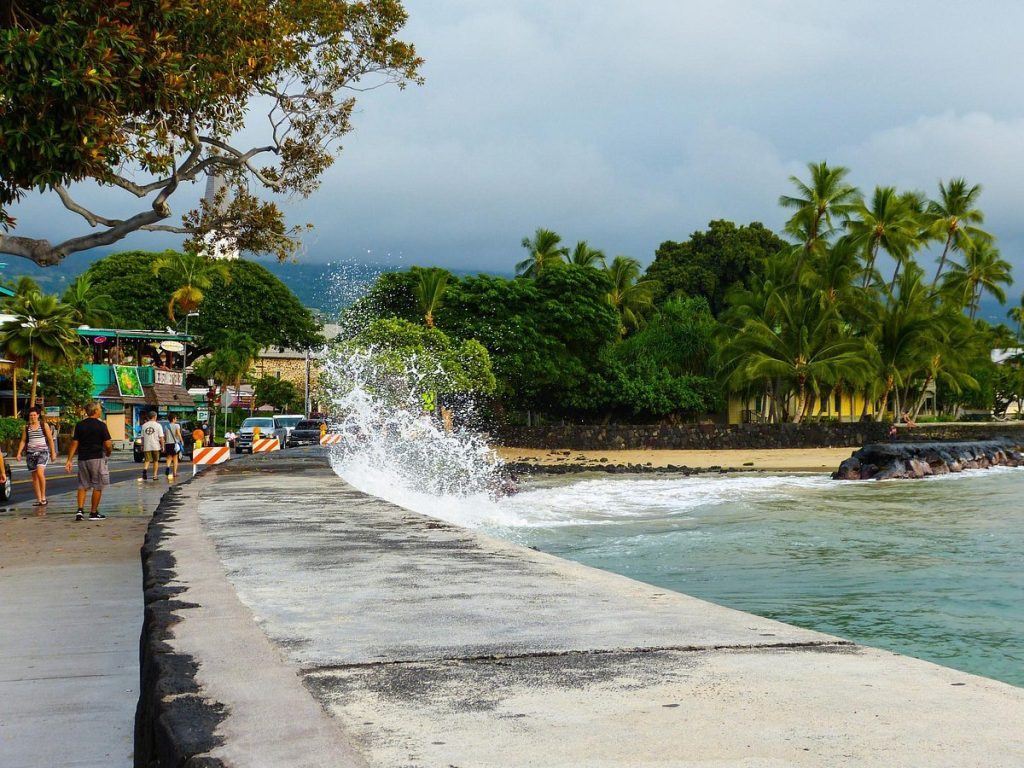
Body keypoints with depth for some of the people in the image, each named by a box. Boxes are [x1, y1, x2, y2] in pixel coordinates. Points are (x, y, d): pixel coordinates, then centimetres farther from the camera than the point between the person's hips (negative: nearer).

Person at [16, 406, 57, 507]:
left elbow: (50, 440, 4)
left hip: (42, 452, -4)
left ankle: (43, 497, -12)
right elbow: (23, 441, 12)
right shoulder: (26, 427, 10)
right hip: (30, 453, 4)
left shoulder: (44, 425, 2)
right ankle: (38, 500, 9)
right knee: (34, 477, 4)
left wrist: (53, 453, 1)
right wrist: (18, 453, 1)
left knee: (40, 472, -22)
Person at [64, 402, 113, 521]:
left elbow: (74, 443, 3)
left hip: (82, 458, 5)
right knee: (97, 486, 5)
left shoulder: (79, 425, 6)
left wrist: (69, 460, 5)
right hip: (97, 458, -5)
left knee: (82, 485, 12)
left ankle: (80, 510, -3)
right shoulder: (101, 425, -7)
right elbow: (108, 444, -10)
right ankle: (94, 513, 7)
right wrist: (108, 454, 11)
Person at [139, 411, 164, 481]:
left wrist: (142, 446, 17)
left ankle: (145, 469, -28)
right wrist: (162, 446, 2)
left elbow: (142, 437, 8)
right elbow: (161, 437, -5)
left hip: (147, 446, 2)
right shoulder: (158, 425, -3)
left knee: (147, 460, 1)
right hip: (156, 446, -2)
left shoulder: (144, 425, 6)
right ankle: (154, 475, 13)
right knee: (155, 461, 12)